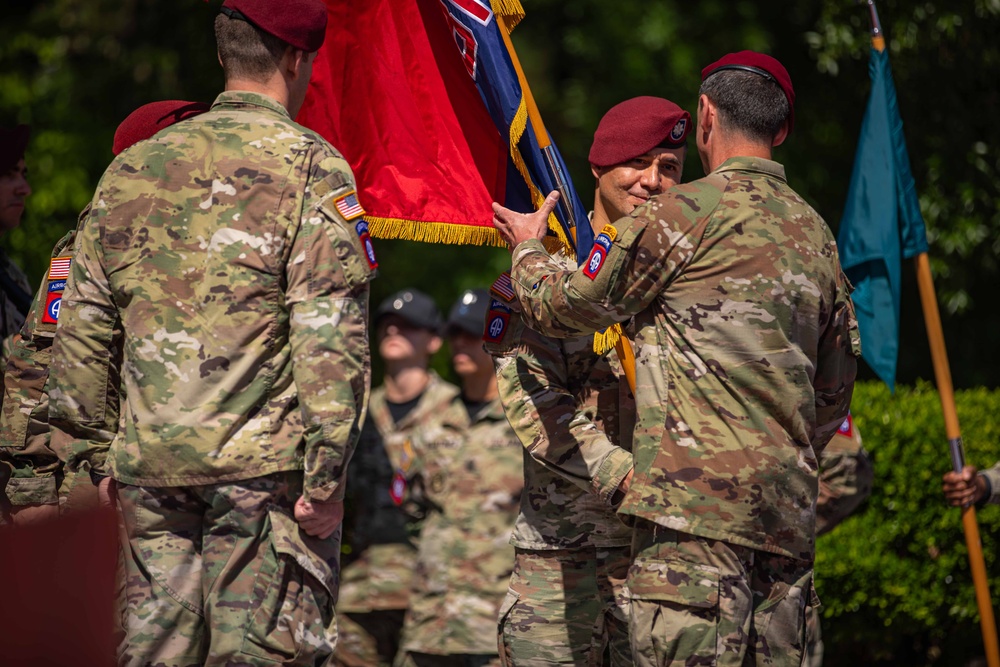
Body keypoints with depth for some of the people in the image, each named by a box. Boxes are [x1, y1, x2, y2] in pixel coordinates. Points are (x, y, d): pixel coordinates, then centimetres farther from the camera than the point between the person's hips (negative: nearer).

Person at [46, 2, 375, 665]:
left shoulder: (132, 169, 13)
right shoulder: (311, 168, -5)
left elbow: (81, 322, 14)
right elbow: (330, 336, -12)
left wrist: (88, 451, 20)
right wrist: (326, 473, -11)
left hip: (149, 465, 5)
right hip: (267, 463, -5)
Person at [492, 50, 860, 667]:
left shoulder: (686, 212, -5)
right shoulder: (817, 234, 17)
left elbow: (563, 307, 4)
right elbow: (836, 389, 24)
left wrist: (528, 248, 24)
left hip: (699, 496, -7)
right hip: (788, 510, 7)